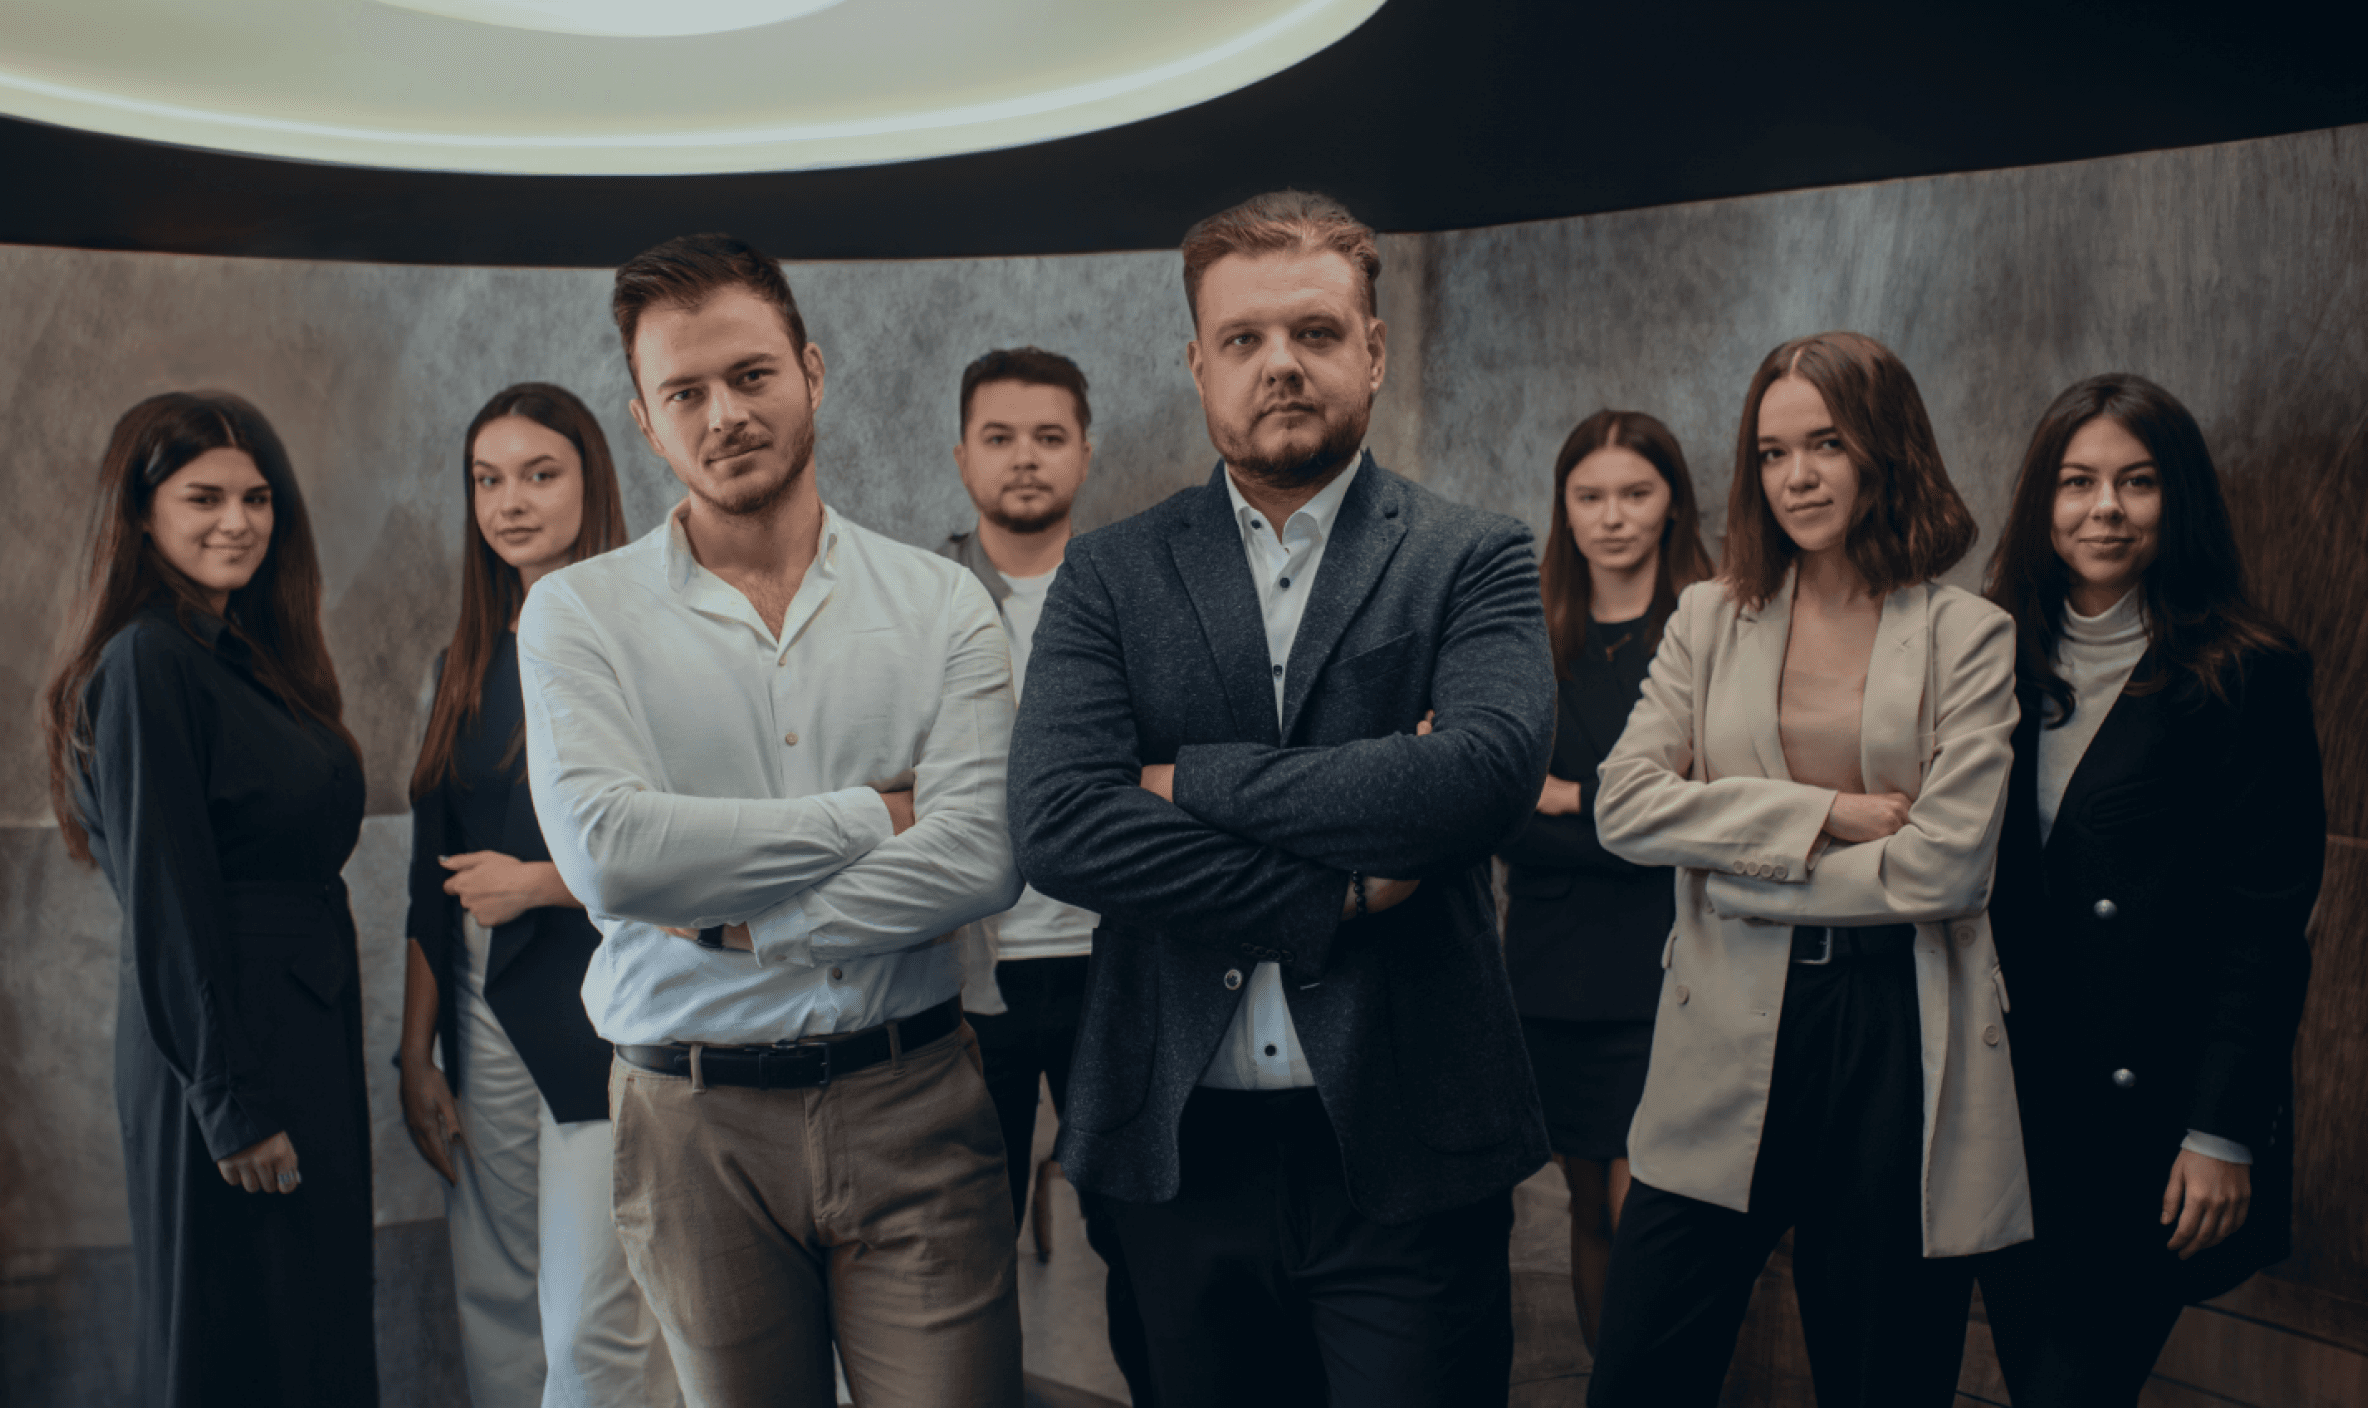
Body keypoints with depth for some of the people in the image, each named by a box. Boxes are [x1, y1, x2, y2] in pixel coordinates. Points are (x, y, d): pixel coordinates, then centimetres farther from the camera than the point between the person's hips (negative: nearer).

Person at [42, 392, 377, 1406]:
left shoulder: (253, 656, 13)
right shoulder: (147, 662, -14)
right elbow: (164, 902, -18)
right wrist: (234, 1102, -18)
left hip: (306, 1032, 9)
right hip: (225, 1053, -9)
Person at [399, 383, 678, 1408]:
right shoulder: (467, 667, 15)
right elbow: (434, 884, 16)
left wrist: (539, 884, -8)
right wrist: (417, 1058, 13)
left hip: (602, 1016, -6)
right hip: (485, 1019, 7)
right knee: (495, 1321, 9)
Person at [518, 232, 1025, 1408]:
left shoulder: (941, 604, 2)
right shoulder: (578, 614, 0)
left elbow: (982, 859, -11)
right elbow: (606, 853, -15)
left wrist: (732, 922, -13)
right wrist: (868, 814, -10)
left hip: (912, 1104, 0)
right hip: (696, 1121, 0)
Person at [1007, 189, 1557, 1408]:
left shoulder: (1473, 560, 1)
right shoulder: (1107, 577, 4)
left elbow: (1491, 764, -18)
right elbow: (1054, 824, -10)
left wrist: (1198, 785, -12)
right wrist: (1333, 899, -13)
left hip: (1406, 1139, -2)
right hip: (1183, 1146, 2)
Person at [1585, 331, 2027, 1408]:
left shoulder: (1969, 637, 1)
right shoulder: (1710, 619, 9)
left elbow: (1946, 867, -10)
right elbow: (1623, 805, -4)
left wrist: (1748, 874, -7)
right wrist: (1821, 816, -11)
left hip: (1897, 1044, -1)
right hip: (1730, 1034, 2)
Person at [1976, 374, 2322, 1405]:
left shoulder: (2247, 678, -6)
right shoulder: (2002, 660, 8)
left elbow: (2267, 922, -8)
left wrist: (2222, 1134, -12)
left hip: (2148, 1116, -5)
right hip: (2008, 1102, 5)